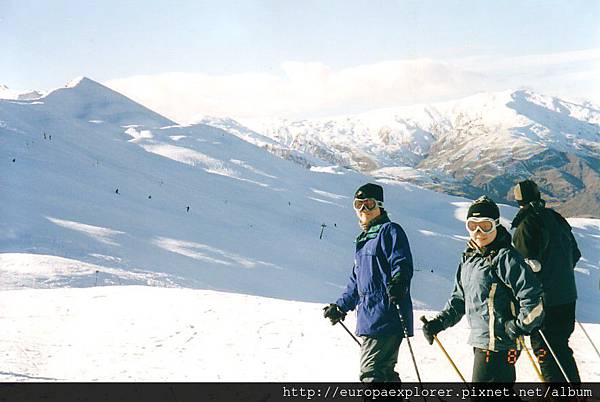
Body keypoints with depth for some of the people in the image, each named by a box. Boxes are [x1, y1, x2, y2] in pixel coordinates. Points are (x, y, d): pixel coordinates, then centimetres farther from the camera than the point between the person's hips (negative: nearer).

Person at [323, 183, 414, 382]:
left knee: (371, 374, -14)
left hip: (386, 318, -9)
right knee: (385, 373, 12)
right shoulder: (363, 239, 24)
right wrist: (341, 306, 34)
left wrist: (398, 284, -36)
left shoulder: (390, 231, -3)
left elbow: (403, 265, -16)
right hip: (369, 319, 9)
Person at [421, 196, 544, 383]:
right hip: (480, 340, 9)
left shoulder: (505, 257, -13)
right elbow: (460, 298, 21)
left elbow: (533, 297, -15)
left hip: (498, 342, -9)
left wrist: (519, 327, -16)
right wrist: (440, 322, 11)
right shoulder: (469, 257, 14)